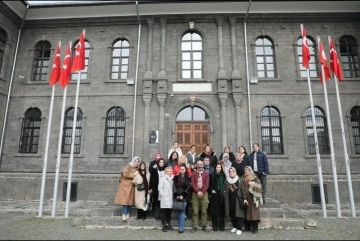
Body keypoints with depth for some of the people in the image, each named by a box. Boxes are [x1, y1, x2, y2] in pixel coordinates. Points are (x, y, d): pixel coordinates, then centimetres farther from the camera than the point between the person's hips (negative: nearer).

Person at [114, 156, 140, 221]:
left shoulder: (137, 169, 13)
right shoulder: (128, 166, -2)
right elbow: (125, 174, -16)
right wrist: (133, 174, -13)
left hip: (132, 187, 5)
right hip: (126, 185, -5)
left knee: (130, 201, 7)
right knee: (125, 200, -7)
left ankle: (128, 214, 16)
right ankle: (124, 215, -4)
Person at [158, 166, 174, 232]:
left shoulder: (172, 179, 13)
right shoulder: (162, 178, -2)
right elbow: (160, 188, -7)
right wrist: (163, 195, -12)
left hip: (170, 198, 5)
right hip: (164, 198, -5)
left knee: (169, 212, 9)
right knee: (164, 212, 0)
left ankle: (168, 224, 21)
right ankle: (164, 225, 6)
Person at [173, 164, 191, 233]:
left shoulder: (188, 178, 4)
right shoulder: (176, 177, 8)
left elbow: (188, 188, -1)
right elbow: (174, 187, 3)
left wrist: (183, 195, -9)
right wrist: (177, 195, -8)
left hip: (184, 197, -2)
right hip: (177, 196, 2)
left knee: (182, 211, -7)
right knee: (177, 211, 5)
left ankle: (181, 228, -3)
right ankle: (181, 226, 20)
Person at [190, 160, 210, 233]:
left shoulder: (206, 174, 8)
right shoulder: (193, 174, 7)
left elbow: (207, 184, -1)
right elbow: (192, 184, -3)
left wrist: (202, 192, -14)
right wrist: (197, 192, -15)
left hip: (204, 193, 1)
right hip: (195, 193, 0)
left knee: (204, 210, 3)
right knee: (195, 211, 0)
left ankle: (204, 226, 11)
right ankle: (195, 226, 6)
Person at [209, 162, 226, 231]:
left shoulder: (223, 175, 8)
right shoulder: (212, 175, 1)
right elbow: (209, 184, 5)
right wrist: (211, 190, -7)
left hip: (222, 194, 2)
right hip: (214, 194, -2)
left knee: (222, 210, 3)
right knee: (215, 210, 0)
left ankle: (221, 225, 12)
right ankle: (215, 225, 9)